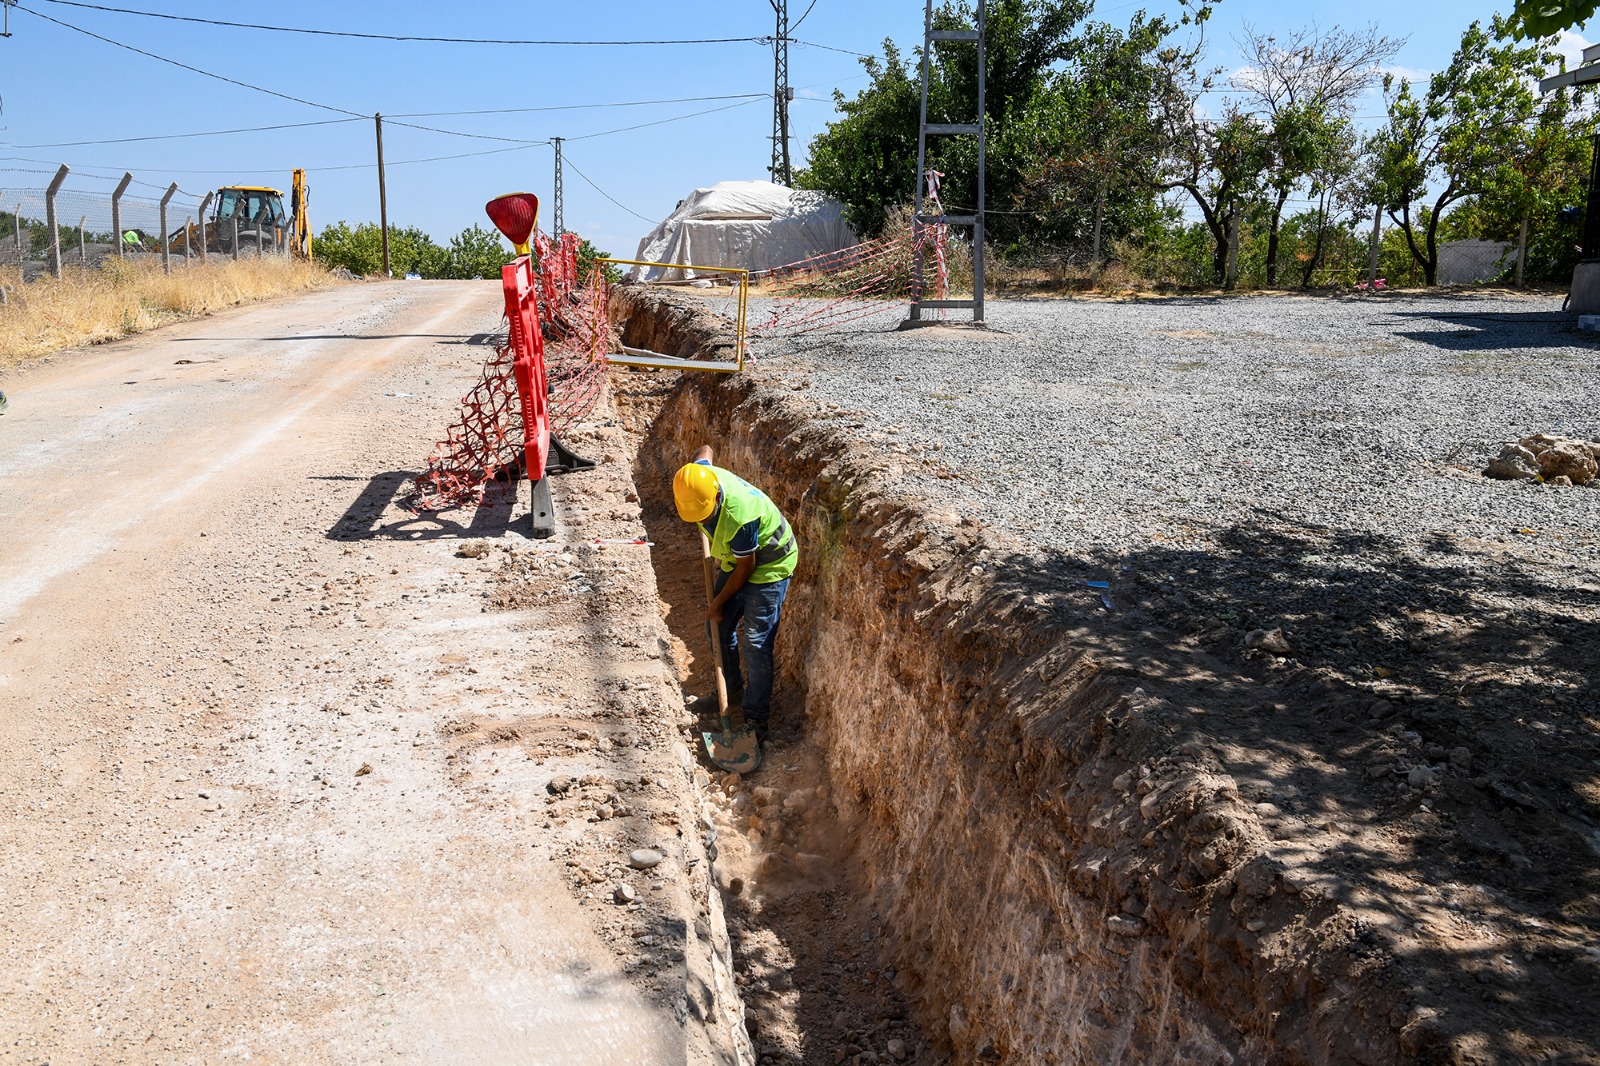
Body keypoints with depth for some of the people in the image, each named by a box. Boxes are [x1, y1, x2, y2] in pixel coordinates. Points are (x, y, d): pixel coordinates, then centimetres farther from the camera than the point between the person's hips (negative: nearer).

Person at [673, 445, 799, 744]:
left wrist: (718, 603, -11)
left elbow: (746, 568, -24)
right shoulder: (697, 476, -21)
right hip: (735, 559, 8)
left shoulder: (739, 515, -40)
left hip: (768, 565, -8)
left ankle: (756, 720, 2)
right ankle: (730, 689, 36)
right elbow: (705, 449, 6)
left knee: (756, 644, -9)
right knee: (720, 628, 16)